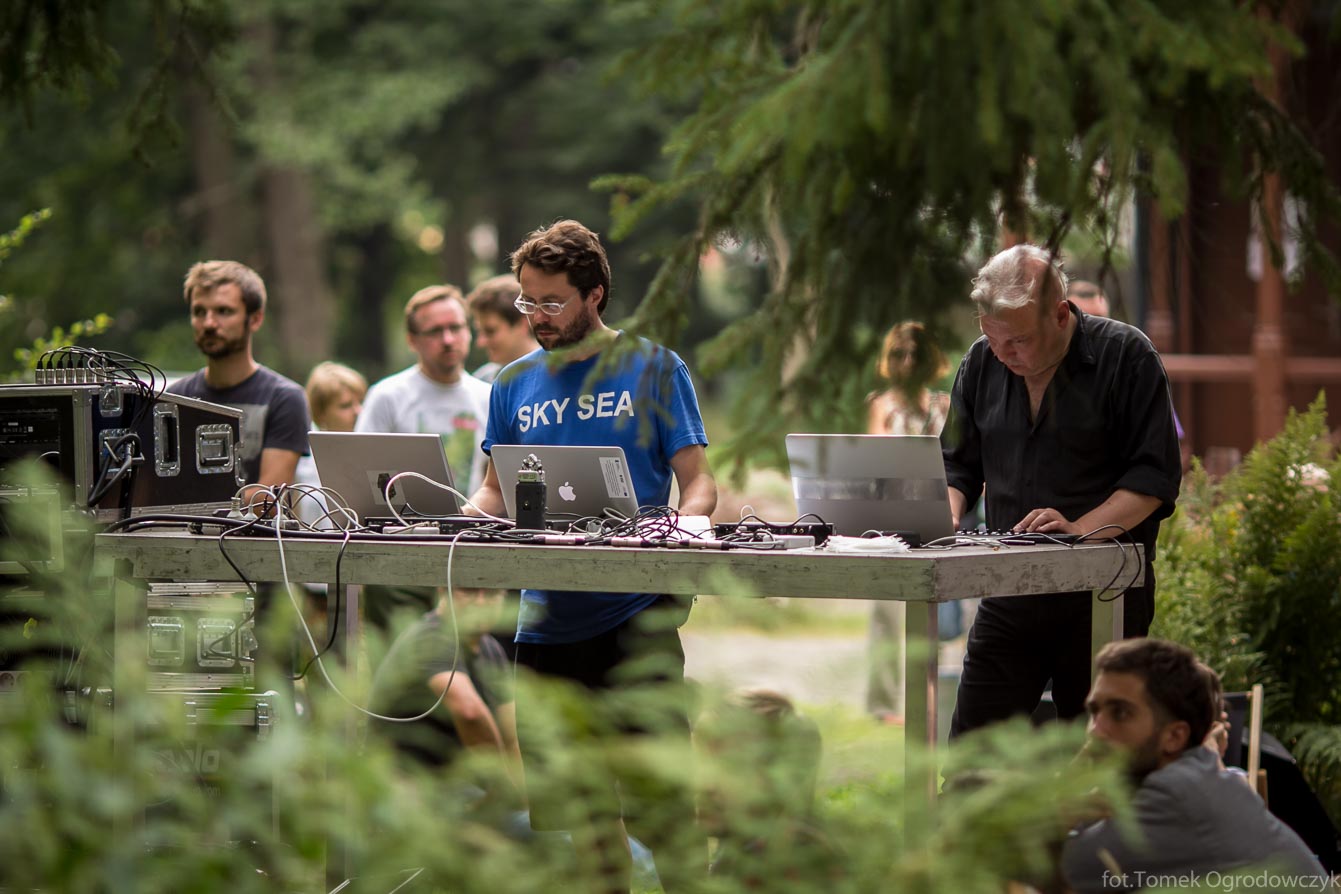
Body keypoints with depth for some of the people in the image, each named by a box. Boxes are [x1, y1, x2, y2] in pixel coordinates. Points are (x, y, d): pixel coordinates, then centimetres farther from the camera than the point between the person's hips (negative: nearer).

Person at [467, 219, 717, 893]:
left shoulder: (653, 368, 3)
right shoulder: (515, 382, 13)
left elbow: (698, 483, 1)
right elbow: (495, 491, 17)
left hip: (636, 618, -4)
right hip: (545, 624, 4)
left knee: (658, 799, -9)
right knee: (572, 806, 6)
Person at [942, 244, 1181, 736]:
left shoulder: (1126, 355, -6)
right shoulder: (983, 362, 9)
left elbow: (1155, 475, -10)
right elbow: (958, 465, 17)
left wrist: (1081, 528, -22)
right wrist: (948, 516, -5)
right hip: (1008, 593, 4)